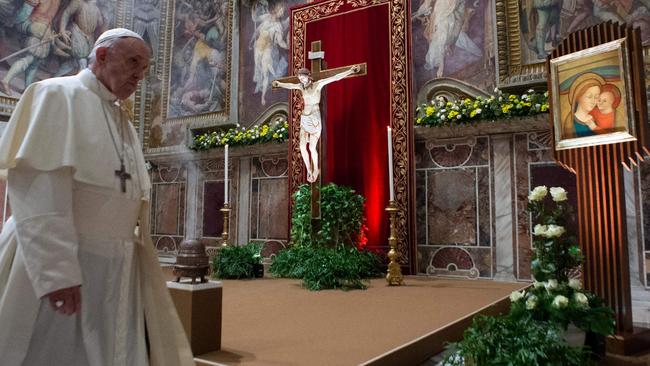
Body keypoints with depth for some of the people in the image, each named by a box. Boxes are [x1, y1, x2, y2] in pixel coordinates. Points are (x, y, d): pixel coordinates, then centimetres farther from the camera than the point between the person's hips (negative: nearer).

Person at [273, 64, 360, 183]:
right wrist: (279, 84, 48)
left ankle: (316, 169, 12)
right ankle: (309, 170, 7)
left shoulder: (318, 84, -2)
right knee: (302, 146, -6)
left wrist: (350, 71, -14)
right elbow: (290, 85, 31)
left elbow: (335, 77, -8)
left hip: (315, 119, -5)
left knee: (312, 147, -9)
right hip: (304, 119, 5)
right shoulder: (301, 86, 12)